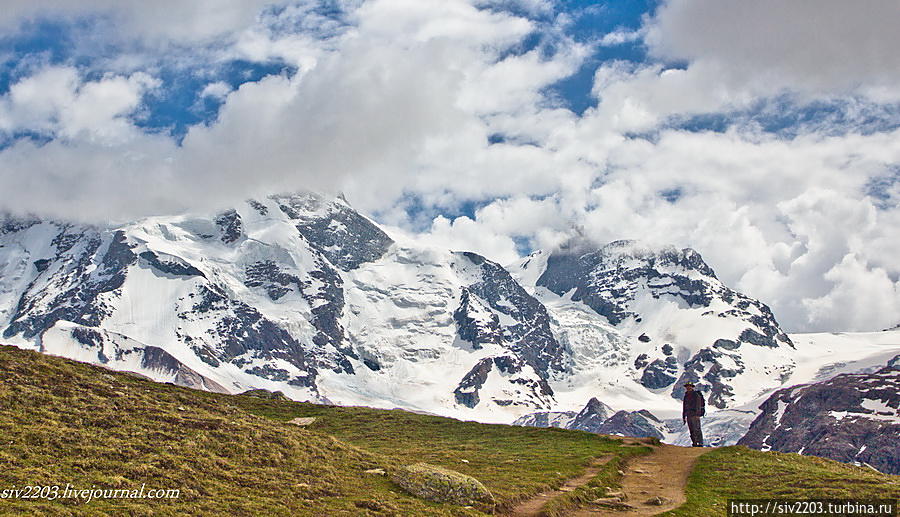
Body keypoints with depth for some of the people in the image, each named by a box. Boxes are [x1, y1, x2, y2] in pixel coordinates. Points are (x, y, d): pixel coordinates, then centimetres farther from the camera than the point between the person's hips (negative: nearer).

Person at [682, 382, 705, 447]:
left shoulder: (696, 395, -7)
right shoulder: (686, 396, 15)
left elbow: (698, 405, -16)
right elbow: (684, 407, 20)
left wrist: (697, 415, -25)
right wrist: (683, 417, 17)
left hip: (695, 415, -7)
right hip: (688, 416, 7)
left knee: (697, 430, -12)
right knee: (692, 431, 5)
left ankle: (700, 444, -12)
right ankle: (694, 444, 7)